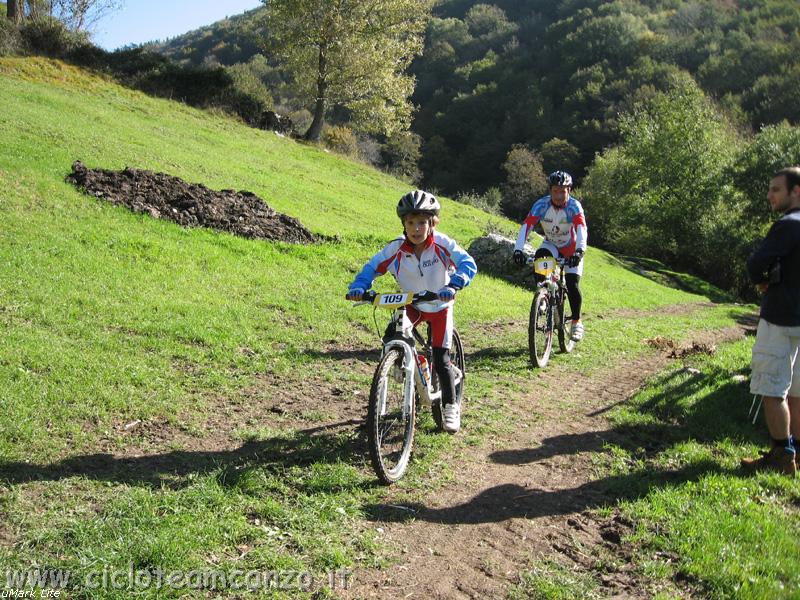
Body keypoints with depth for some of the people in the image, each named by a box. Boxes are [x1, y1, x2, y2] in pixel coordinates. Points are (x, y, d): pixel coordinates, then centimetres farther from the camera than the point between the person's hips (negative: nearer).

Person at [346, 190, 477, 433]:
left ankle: (450, 406, 15)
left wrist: (452, 286, -52)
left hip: (439, 306, -2)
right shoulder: (396, 248, -22)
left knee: (441, 361, -3)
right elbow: (372, 267, -12)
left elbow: (468, 264, -35)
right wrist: (358, 286, -31)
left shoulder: (442, 244, -27)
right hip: (411, 305, 2)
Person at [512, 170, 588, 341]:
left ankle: (576, 322, 9)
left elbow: (582, 229, -40)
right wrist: (518, 249, -46)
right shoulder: (541, 205, -22)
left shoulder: (574, 206, -26)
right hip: (551, 245, 2)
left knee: (572, 286, -13)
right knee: (539, 259, -32)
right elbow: (526, 226, -32)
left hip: (571, 249, -1)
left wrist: (579, 250, -58)